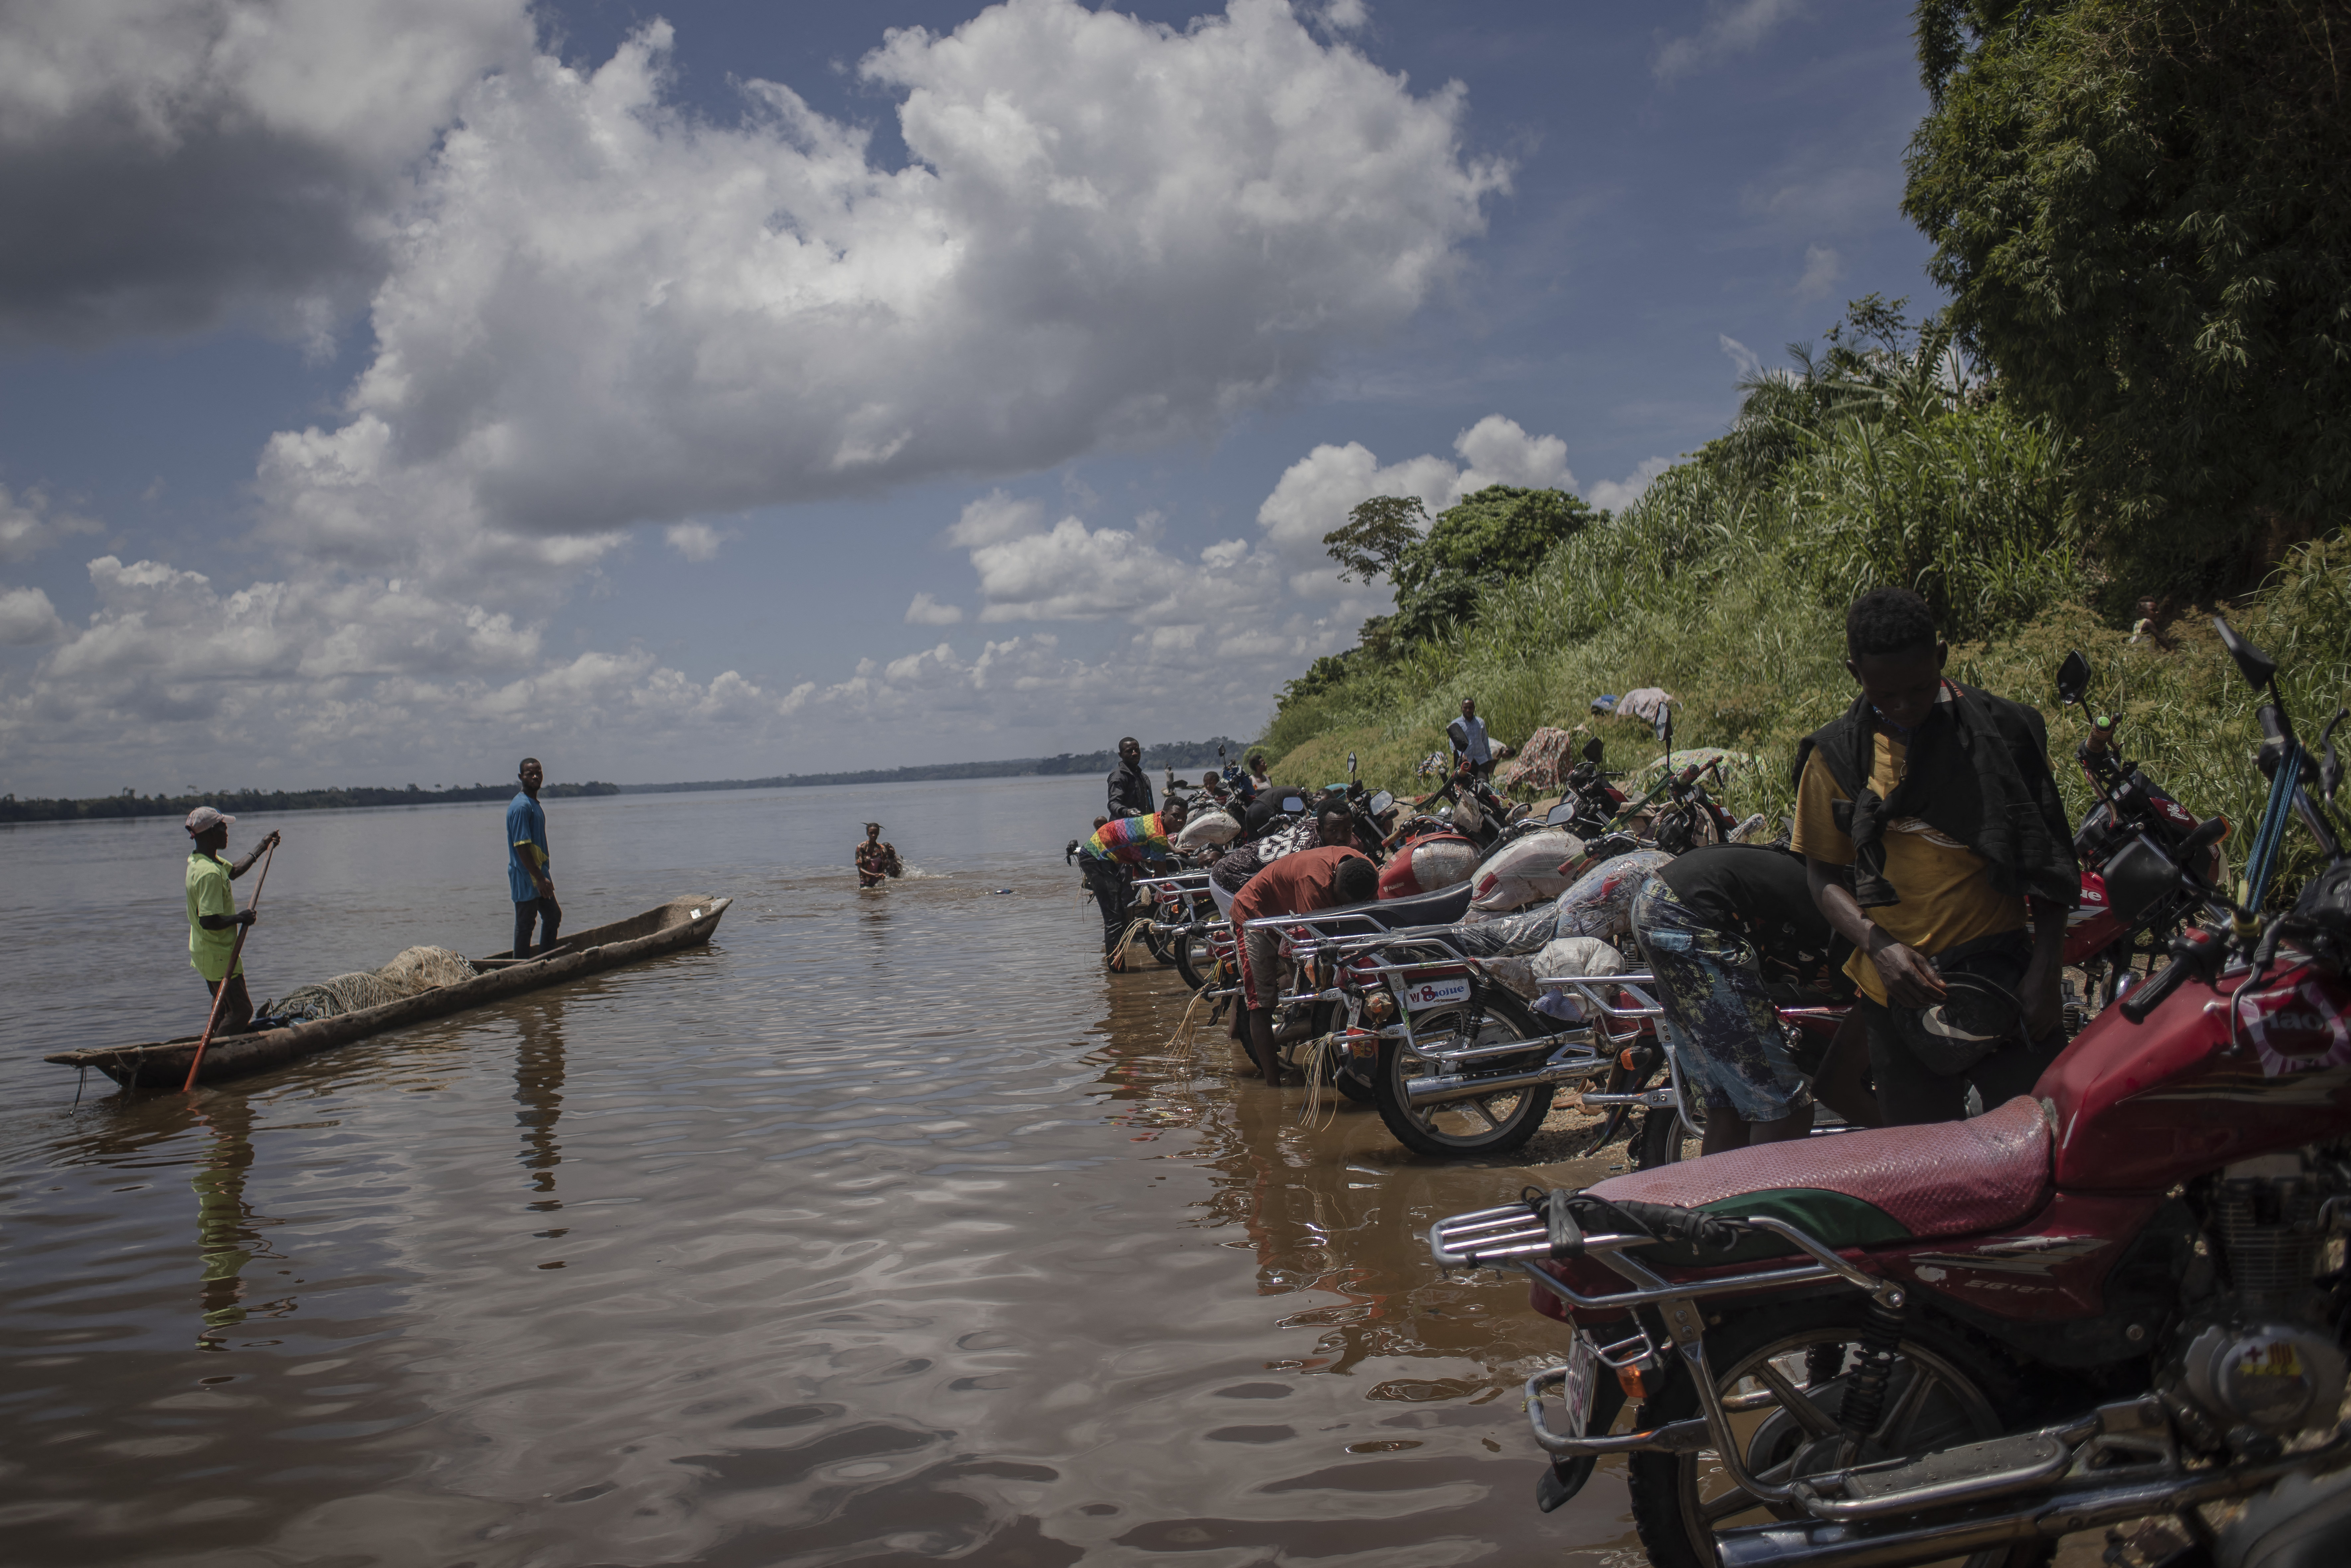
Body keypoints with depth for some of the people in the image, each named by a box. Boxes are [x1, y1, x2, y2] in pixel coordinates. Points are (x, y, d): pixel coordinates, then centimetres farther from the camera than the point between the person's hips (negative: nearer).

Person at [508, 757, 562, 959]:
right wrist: (540, 878, -23)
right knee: (525, 925, -2)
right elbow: (521, 846, -23)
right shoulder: (521, 806, -18)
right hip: (525, 877, -10)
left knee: (553, 915, 17)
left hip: (539, 873, 10)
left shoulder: (535, 804, 13)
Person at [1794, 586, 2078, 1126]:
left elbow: (2048, 860, 4)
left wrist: (2046, 972, -5)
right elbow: (1823, 874, 4)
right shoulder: (1836, 754, 1)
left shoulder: (2001, 731, 0)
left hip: (2006, 980, -1)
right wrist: (1878, 946, -14)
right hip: (1900, 992, 1)